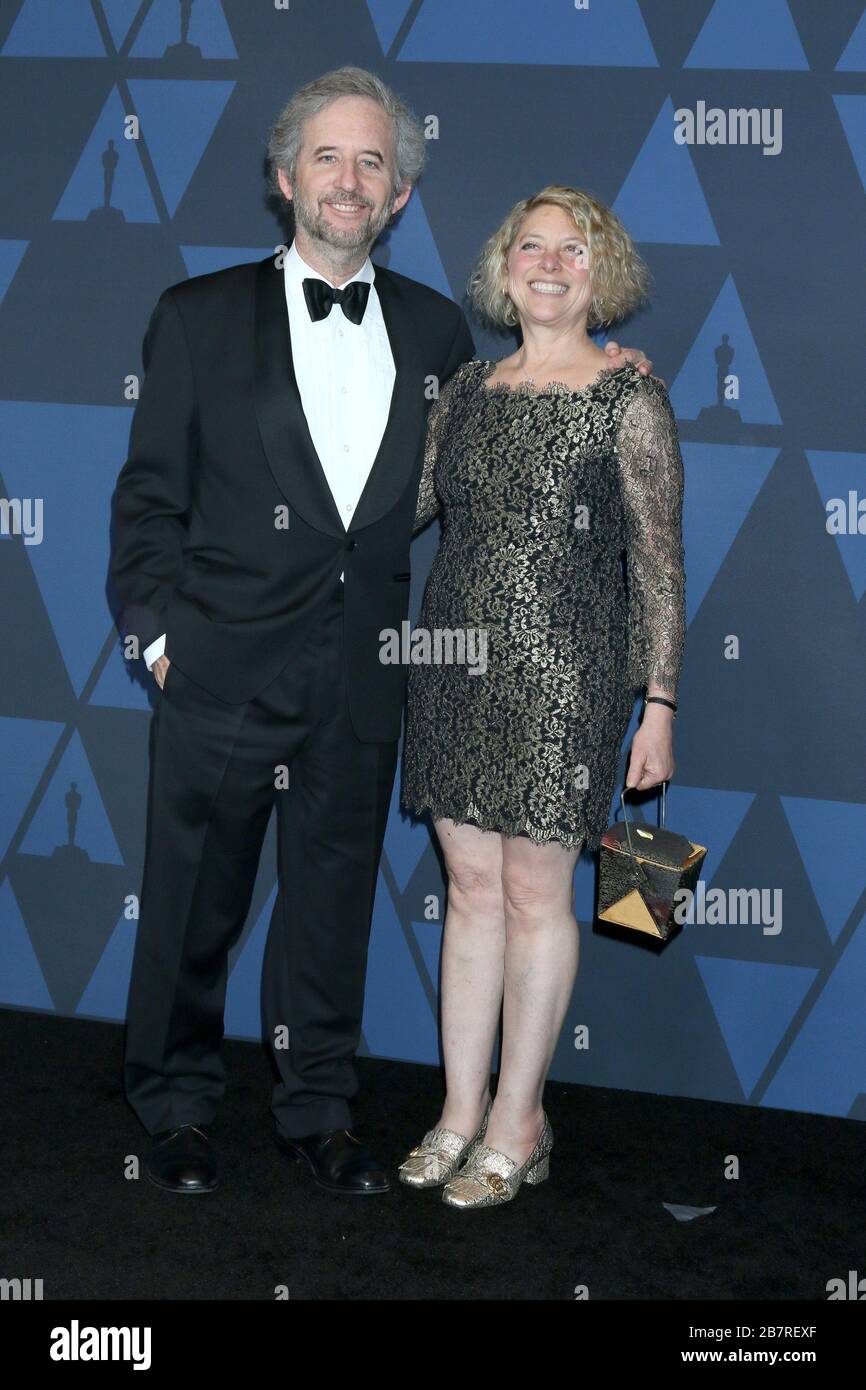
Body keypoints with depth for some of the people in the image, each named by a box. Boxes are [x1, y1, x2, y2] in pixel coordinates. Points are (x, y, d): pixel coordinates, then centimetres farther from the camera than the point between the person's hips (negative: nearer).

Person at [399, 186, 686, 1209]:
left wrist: (659, 705, -8)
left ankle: (517, 1122, 15)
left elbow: (659, 563, -5)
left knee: (533, 892, 2)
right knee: (470, 886, 9)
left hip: (564, 674, -5)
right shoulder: (467, 391, 10)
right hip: (458, 664, 5)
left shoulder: (629, 401, -4)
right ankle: (462, 1110, 19)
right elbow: (397, 508, 17)